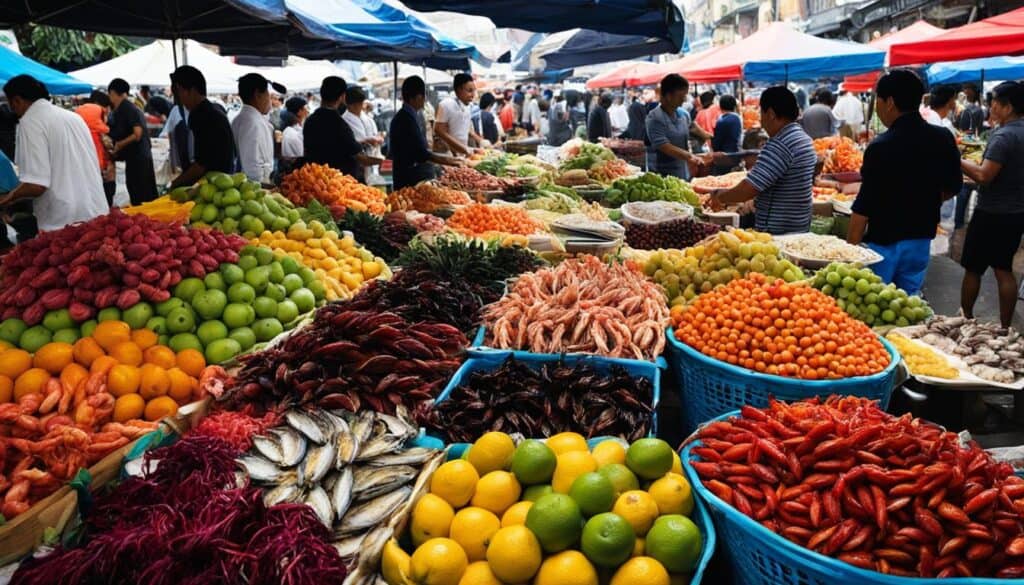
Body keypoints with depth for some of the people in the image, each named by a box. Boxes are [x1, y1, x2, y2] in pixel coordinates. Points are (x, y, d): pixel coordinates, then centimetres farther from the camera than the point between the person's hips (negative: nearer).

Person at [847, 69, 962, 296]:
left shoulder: (881, 147, -18)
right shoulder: (943, 139, 0)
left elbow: (863, 207, -18)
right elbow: (951, 189, 12)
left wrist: (850, 249, -11)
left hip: (883, 241, -6)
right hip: (922, 238, 6)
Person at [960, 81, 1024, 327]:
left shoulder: (1004, 136, -19)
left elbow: (984, 176, -26)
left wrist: (957, 160, -15)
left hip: (992, 214, -8)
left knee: (973, 268, 7)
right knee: (1004, 270, 13)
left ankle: (965, 317, 19)